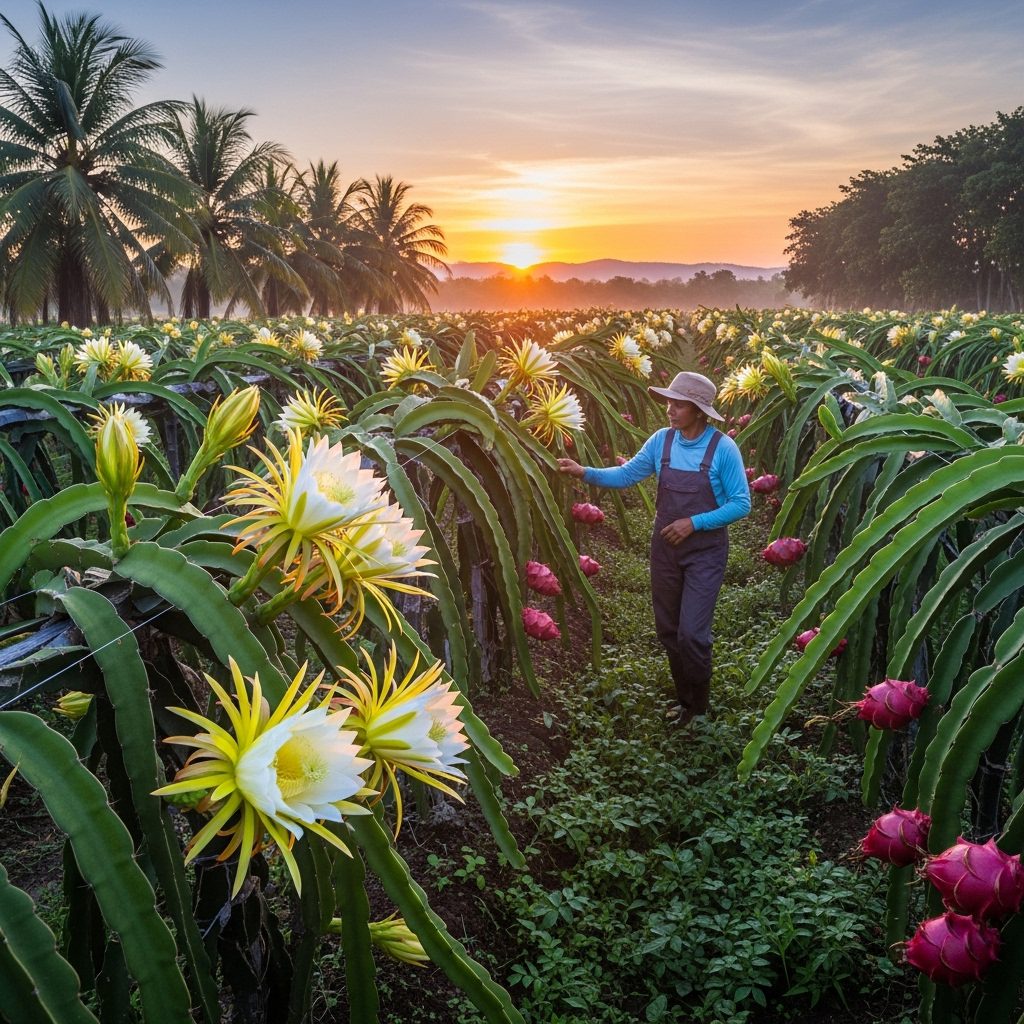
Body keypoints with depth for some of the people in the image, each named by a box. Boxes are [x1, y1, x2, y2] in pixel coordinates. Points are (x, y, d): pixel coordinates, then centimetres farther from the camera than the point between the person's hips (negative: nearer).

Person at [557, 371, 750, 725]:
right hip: (665, 548, 5)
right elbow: (627, 475, 3)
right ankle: (685, 699, 31)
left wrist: (693, 523, -20)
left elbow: (741, 504, -12)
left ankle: (698, 709, 14)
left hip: (705, 552, -5)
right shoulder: (661, 440, -2)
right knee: (668, 630, 12)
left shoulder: (723, 448, -14)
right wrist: (586, 472, -11)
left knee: (691, 633, -8)